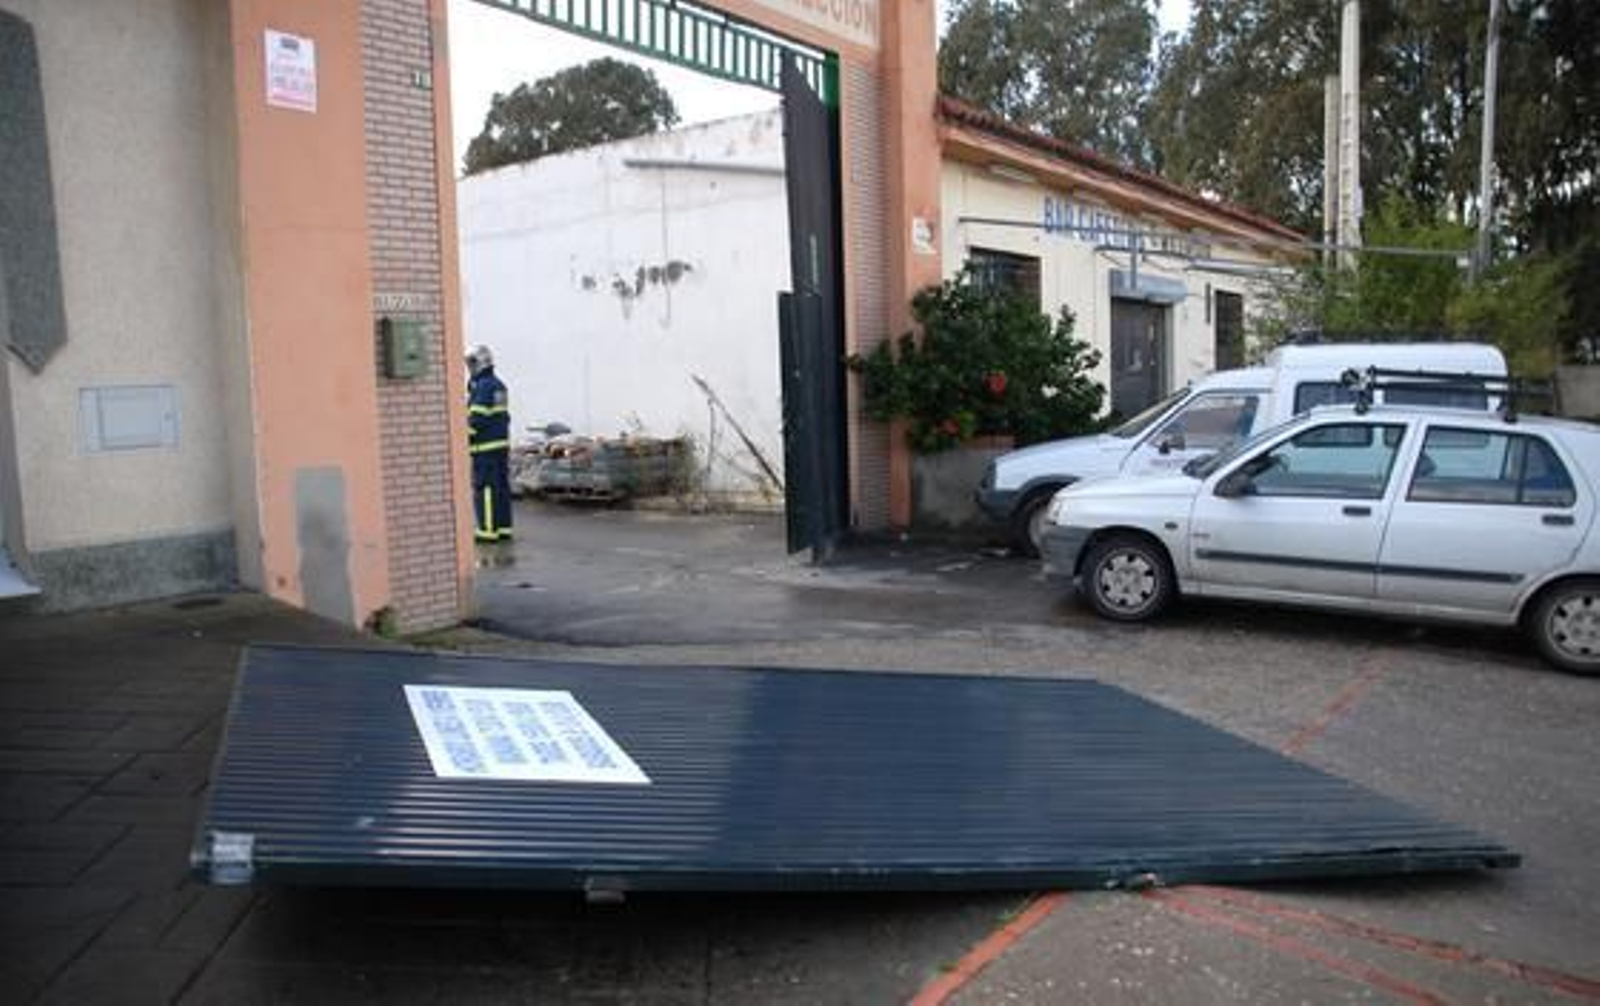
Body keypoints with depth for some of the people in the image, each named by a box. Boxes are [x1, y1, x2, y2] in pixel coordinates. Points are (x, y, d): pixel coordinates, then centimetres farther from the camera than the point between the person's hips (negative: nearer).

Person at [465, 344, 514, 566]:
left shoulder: (483, 387, -13)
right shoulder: (498, 385, 16)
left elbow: (475, 421, -18)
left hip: (485, 450, -10)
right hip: (502, 446, 10)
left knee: (486, 496, -7)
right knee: (501, 494, 10)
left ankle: (487, 551, -6)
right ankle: (504, 550, 15)